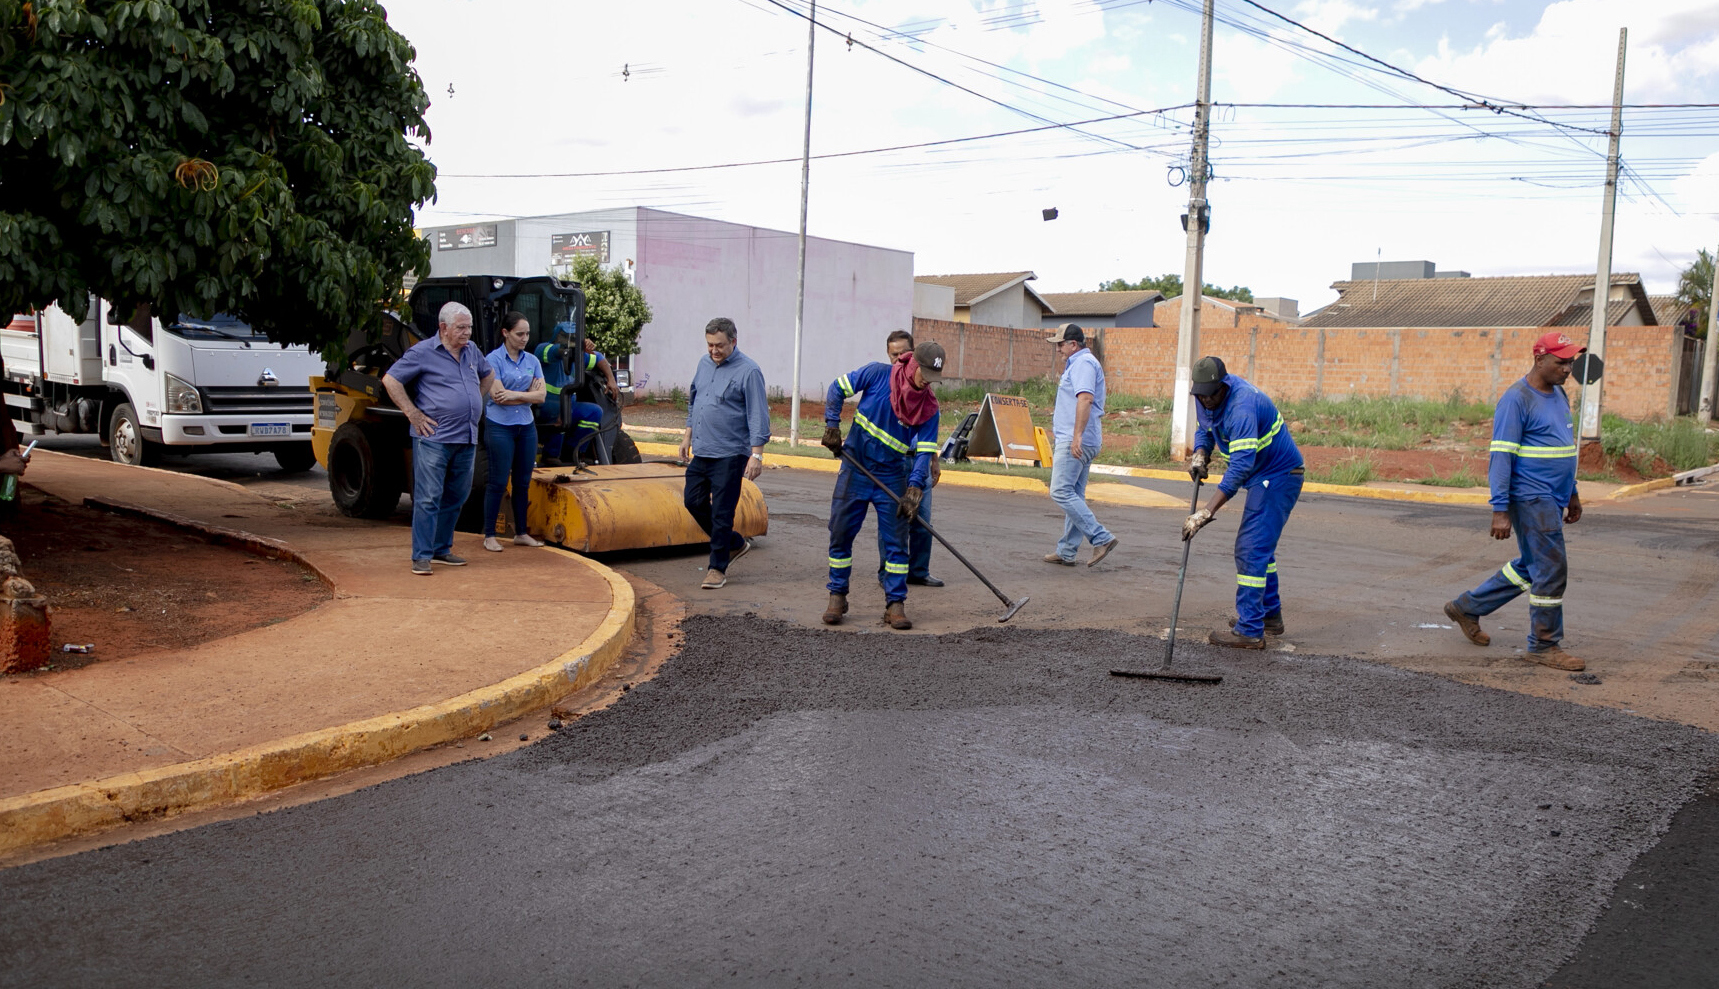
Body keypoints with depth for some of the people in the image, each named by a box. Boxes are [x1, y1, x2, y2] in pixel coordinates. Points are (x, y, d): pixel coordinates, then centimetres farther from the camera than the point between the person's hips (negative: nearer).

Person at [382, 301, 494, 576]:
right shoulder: (422, 352, -5)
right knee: (428, 498, -7)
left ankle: (441, 549, 23)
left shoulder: (471, 351, 13)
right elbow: (390, 380, -7)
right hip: (434, 438, -7)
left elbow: (488, 375, 32)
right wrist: (413, 414, -9)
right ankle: (421, 556, -4)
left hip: (466, 439, 7)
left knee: (456, 497, 12)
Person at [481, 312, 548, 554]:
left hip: (526, 426, 5)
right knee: (498, 482, -3)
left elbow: (541, 396, 0)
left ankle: (521, 533, 19)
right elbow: (497, 396, -15)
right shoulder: (493, 359, -6)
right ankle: (489, 535, 6)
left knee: (523, 482, 10)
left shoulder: (532, 361, 10)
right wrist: (528, 393, -8)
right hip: (500, 427, -5)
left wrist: (514, 395, -12)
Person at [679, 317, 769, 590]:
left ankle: (717, 567, 10)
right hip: (701, 452, 8)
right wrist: (688, 436, 22)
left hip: (729, 455, -8)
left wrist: (756, 454, -20)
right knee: (694, 501, 11)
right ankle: (735, 544, 28)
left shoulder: (748, 371, -12)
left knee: (721, 511, -3)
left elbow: (758, 416, -14)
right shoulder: (704, 363, 10)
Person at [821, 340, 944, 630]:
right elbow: (838, 388, 0)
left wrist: (915, 487, -23)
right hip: (855, 468, -1)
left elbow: (925, 450, -10)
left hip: (892, 477, 1)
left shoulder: (929, 407, -7)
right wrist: (832, 426, -9)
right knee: (840, 533, 4)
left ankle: (895, 604, 8)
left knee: (896, 540, -1)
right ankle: (837, 596, 18)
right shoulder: (878, 374, -11)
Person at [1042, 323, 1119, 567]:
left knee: (1061, 492, -15)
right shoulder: (1078, 363, 23)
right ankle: (1066, 551, 14)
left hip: (1074, 442, -11)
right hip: (1076, 442, 11)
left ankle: (1101, 538, -16)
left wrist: (1077, 436, -31)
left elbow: (1085, 399, -25)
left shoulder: (1083, 363, -11)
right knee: (1073, 495, 11)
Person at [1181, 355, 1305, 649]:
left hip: (1278, 475, -10)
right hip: (1265, 476, 10)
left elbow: (1241, 465, -39)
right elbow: (1204, 430, 17)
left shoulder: (1241, 406, -31)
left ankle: (1249, 630, -13)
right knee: (1260, 547, 20)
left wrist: (1207, 512, -45)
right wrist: (1200, 454, -8)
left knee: (1251, 549, -14)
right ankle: (1270, 615, 33)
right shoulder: (1208, 398, -2)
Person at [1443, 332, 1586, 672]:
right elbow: (1501, 456, -18)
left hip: (1552, 500, 9)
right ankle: (1544, 645, 7)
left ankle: (1467, 607, 27)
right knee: (1551, 570, -5)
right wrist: (1500, 510, -21)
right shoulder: (1516, 399, -14)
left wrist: (1572, 494, 24)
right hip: (1531, 499, -9)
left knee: (1529, 567, 15)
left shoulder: (1559, 395, 14)